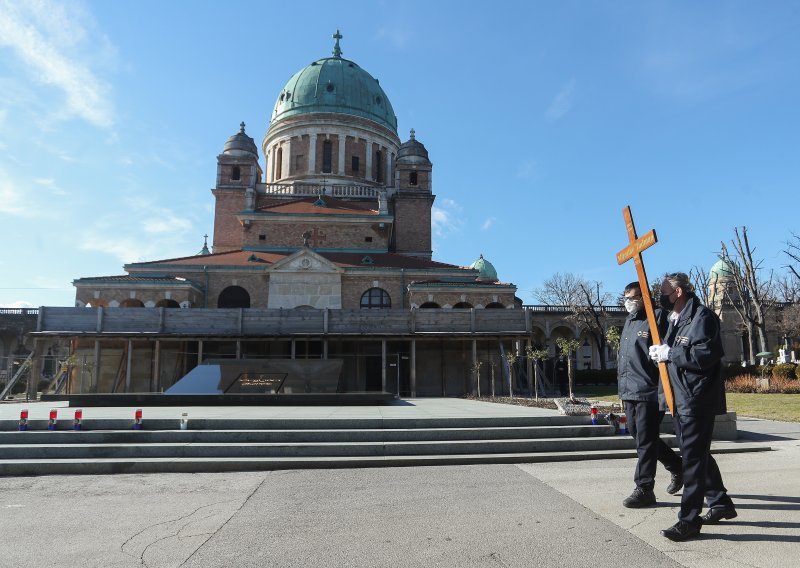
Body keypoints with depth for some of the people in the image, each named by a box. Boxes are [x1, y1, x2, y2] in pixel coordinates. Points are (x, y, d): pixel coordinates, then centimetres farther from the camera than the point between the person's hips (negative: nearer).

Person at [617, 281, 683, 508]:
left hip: (649, 393, -9)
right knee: (638, 436, 17)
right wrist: (622, 391, 22)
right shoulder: (629, 322, 17)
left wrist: (664, 392, -21)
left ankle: (644, 490, 10)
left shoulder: (657, 318, -8)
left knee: (645, 441, -1)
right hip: (629, 393, 9)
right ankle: (676, 467, 38)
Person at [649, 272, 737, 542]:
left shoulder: (702, 317, -13)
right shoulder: (675, 320, 16)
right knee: (698, 455, 19)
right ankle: (720, 503, 34)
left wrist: (669, 353, -20)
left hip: (697, 400, -10)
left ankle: (689, 519, 0)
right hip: (680, 399, 10)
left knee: (693, 457, -6)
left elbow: (705, 355, -24)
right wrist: (661, 353, 3)